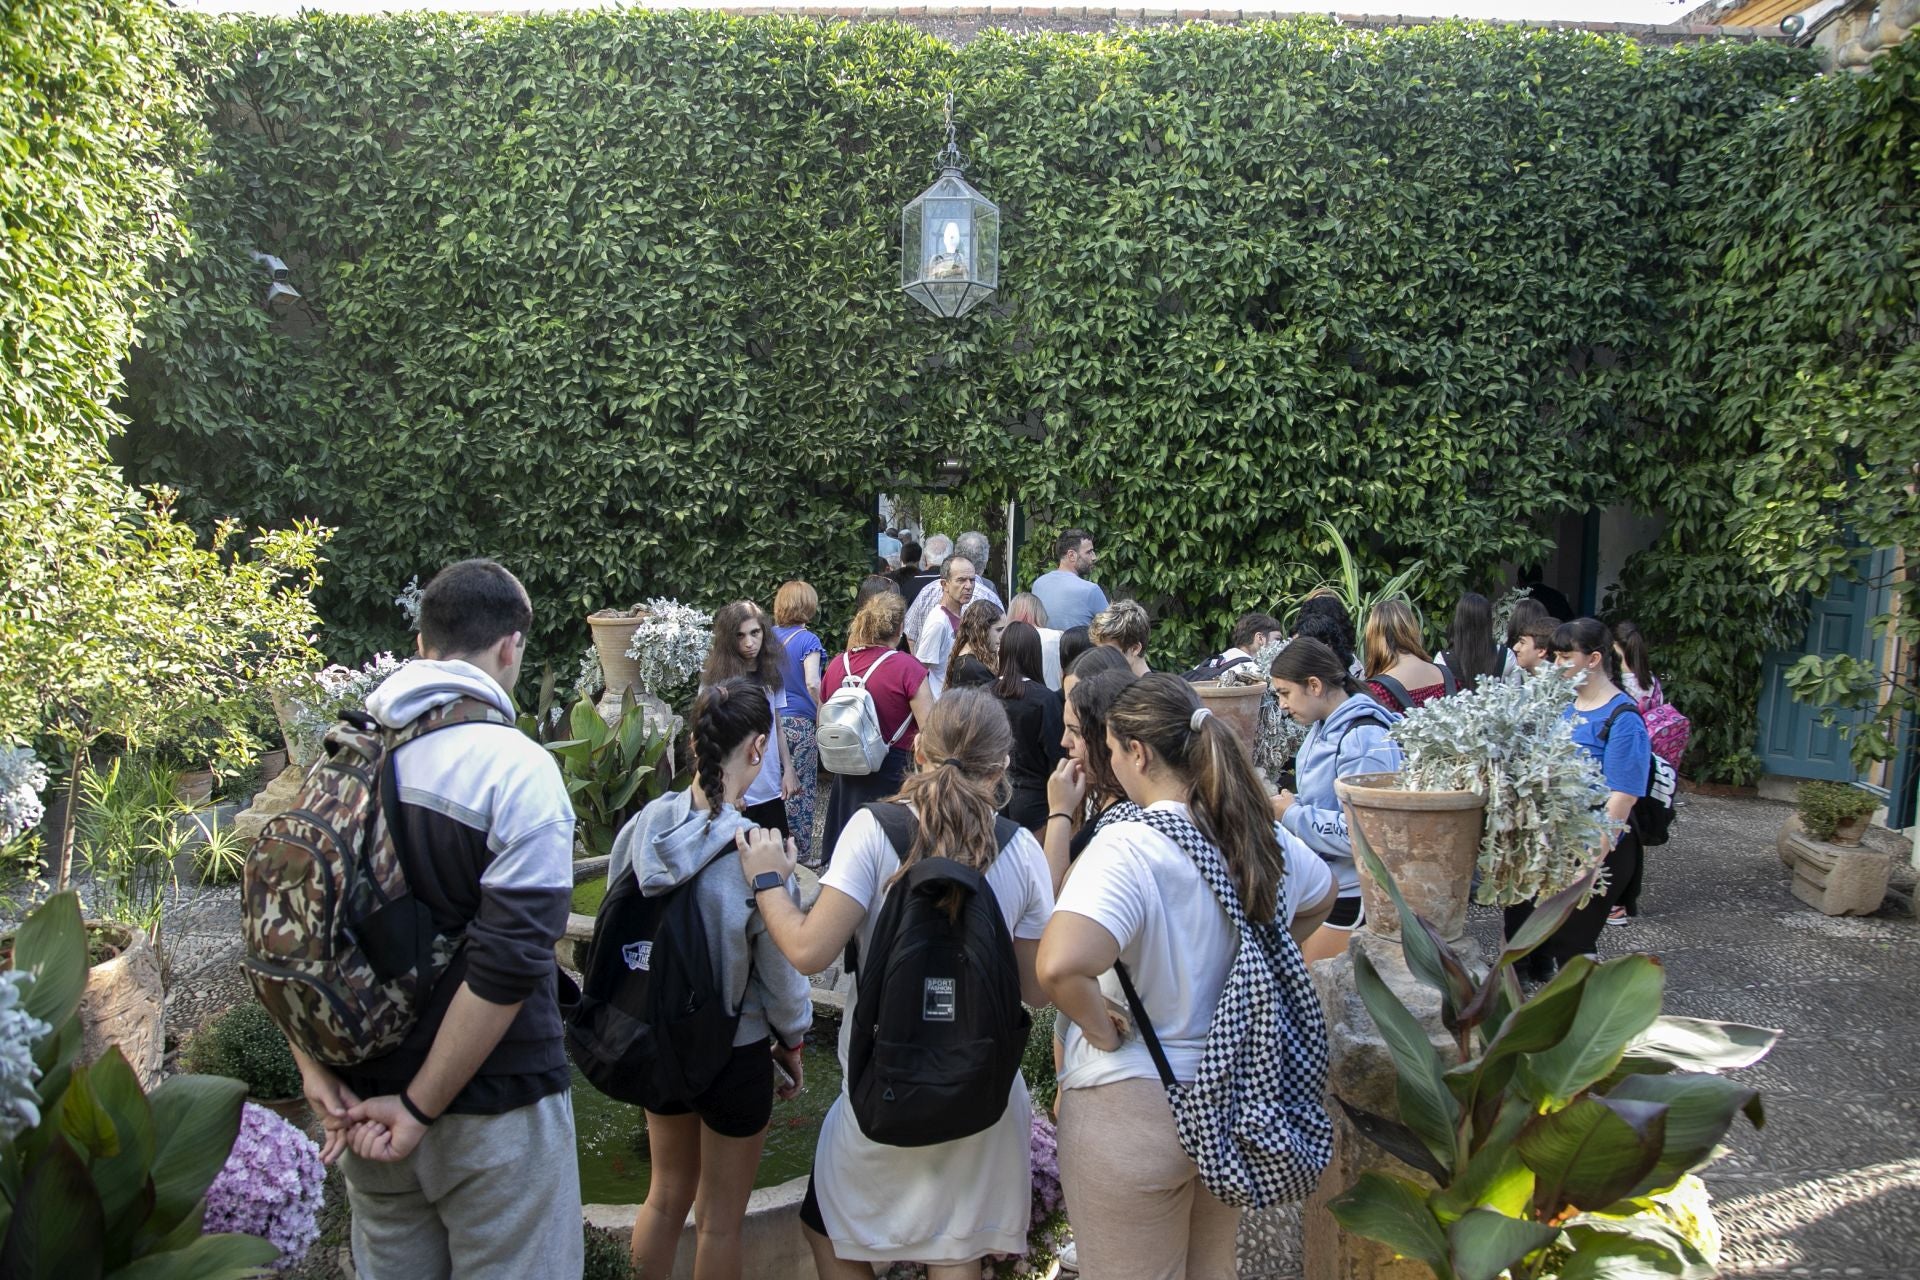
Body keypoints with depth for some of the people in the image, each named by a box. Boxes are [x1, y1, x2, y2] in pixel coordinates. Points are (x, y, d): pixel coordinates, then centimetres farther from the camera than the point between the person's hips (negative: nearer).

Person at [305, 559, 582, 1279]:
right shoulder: (517, 768, -18)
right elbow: (509, 961, -23)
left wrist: (314, 1065, 2)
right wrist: (422, 1107, -15)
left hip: (363, 1097, 6)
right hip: (490, 1109, -6)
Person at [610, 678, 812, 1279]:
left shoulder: (642, 827, -13)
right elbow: (781, 968, -16)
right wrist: (792, 1041, 3)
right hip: (735, 1051, -5)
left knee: (667, 1192, 26)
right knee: (721, 1218, 16)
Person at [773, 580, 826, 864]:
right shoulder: (807, 640, -9)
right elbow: (812, 684, -19)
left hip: (770, 720, 5)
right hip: (799, 723, -5)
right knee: (802, 790, 4)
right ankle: (801, 855, 10)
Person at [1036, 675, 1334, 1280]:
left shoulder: (1127, 847, -25)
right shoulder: (1260, 837, -3)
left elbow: (1060, 966, -40)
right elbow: (1321, 896, 19)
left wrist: (1102, 1030, -21)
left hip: (1133, 1110, -6)